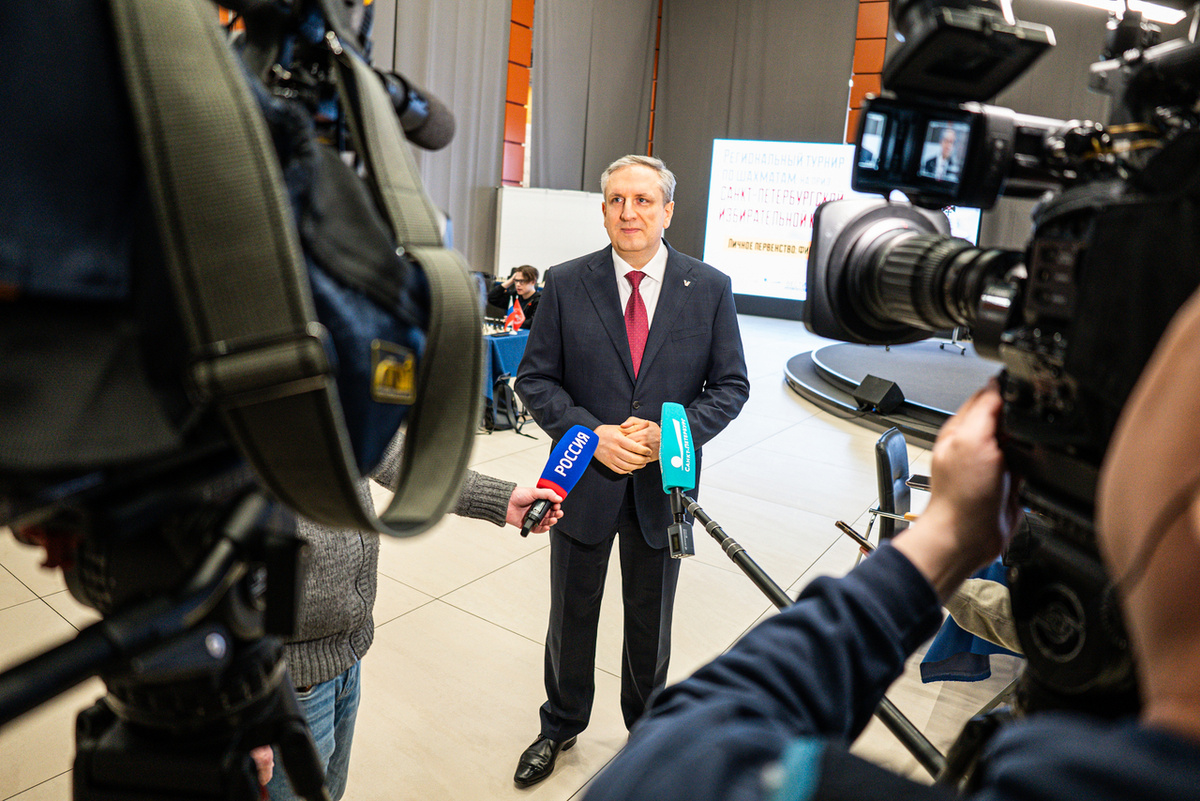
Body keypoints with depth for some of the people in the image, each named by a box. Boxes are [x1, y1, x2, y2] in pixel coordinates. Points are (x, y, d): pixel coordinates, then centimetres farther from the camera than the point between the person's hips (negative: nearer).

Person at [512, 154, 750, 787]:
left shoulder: (710, 288, -4)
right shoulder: (566, 284, -5)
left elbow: (731, 385, -1)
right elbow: (534, 379, -4)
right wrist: (592, 435, -18)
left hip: (663, 484, 0)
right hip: (585, 479, 0)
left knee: (651, 622, 19)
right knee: (571, 617, 18)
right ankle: (561, 725, 45)